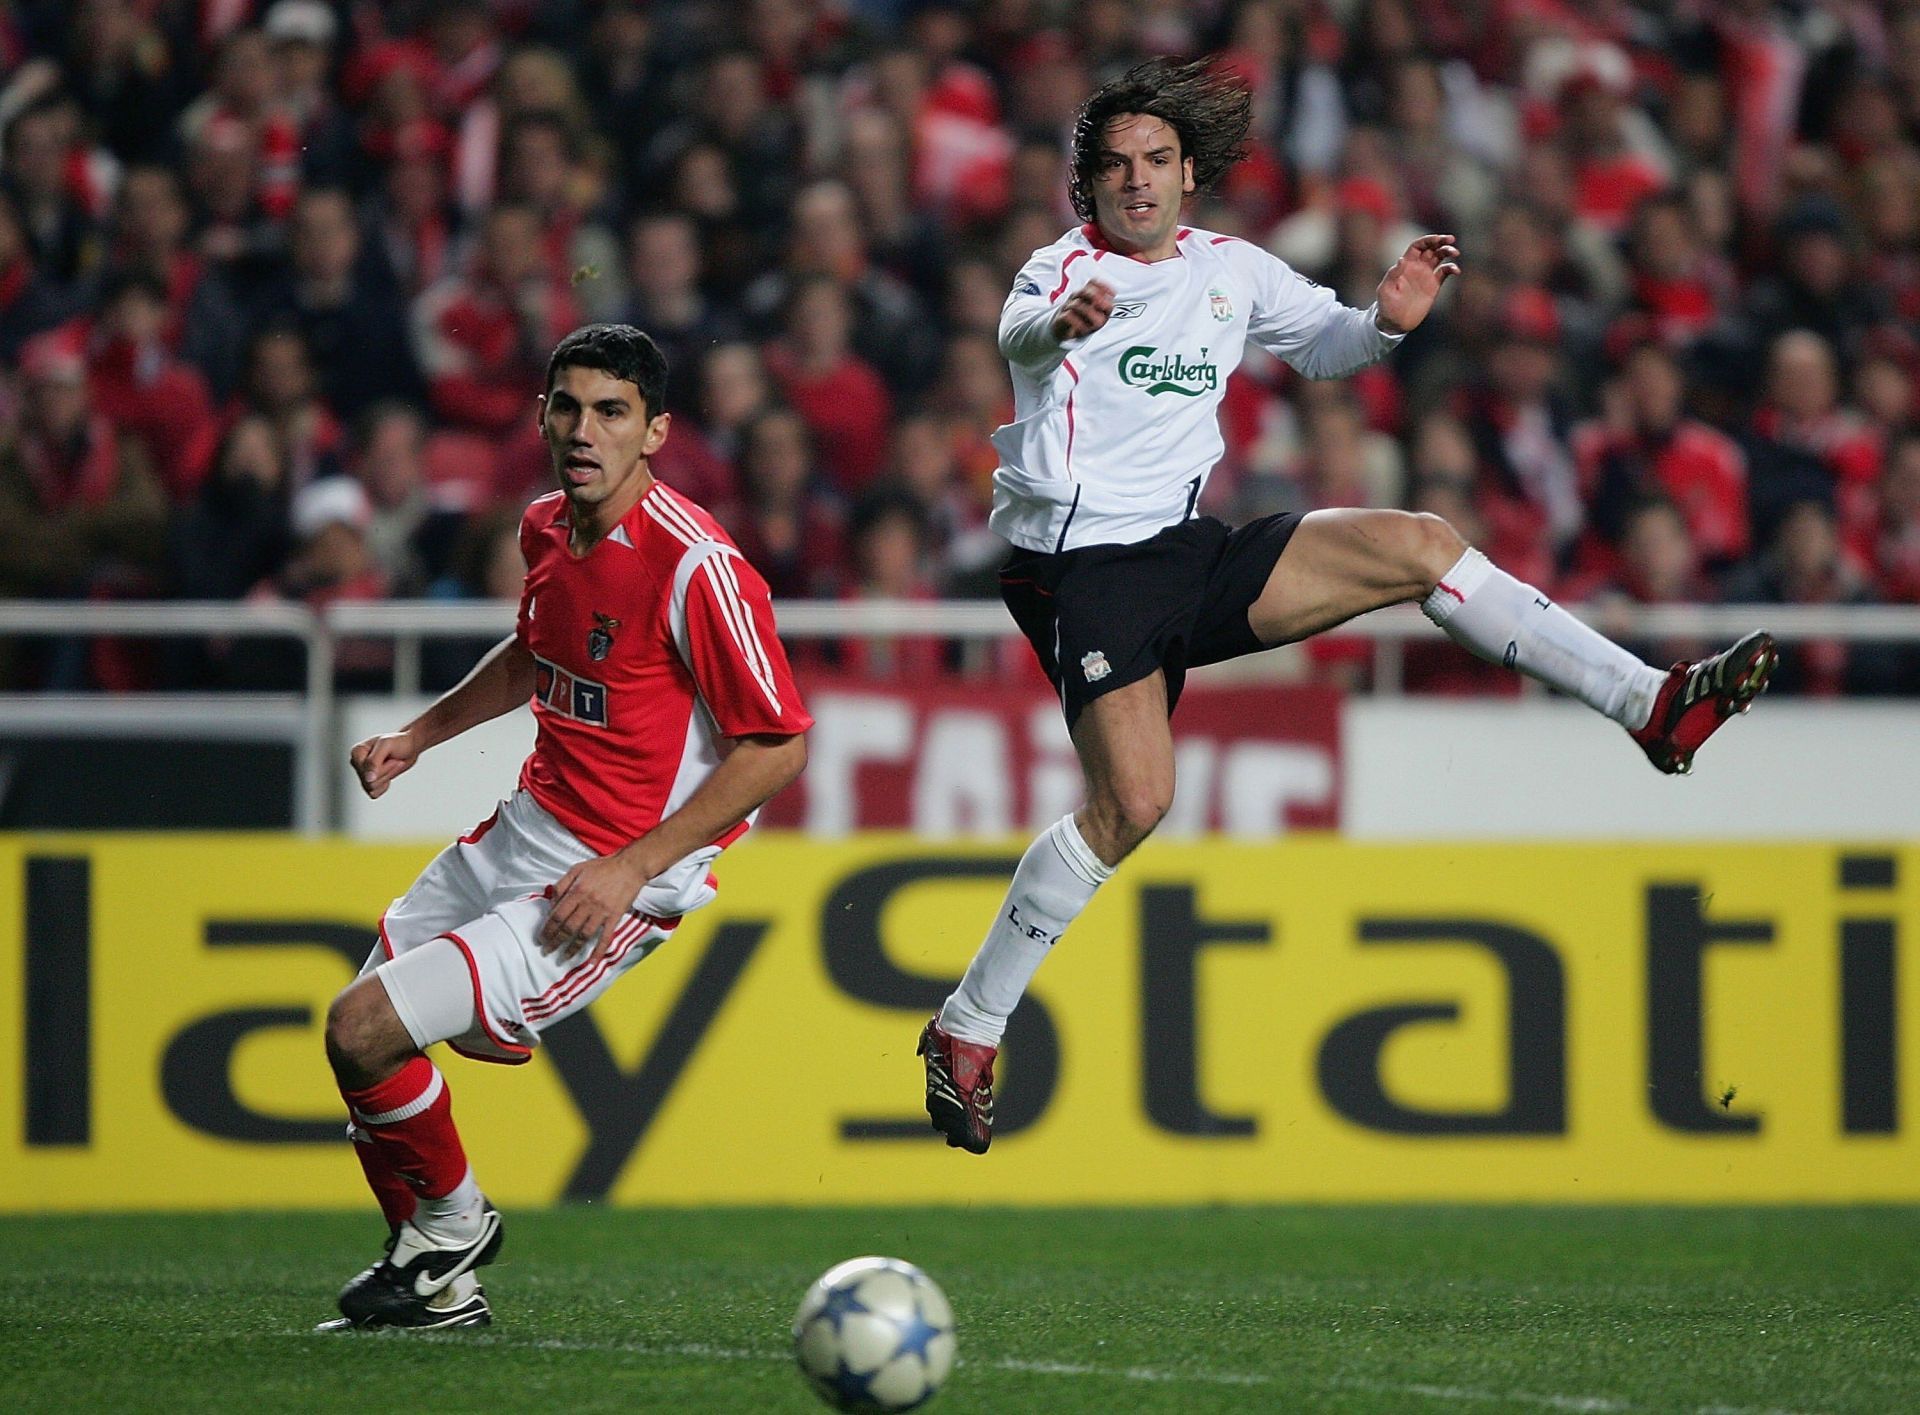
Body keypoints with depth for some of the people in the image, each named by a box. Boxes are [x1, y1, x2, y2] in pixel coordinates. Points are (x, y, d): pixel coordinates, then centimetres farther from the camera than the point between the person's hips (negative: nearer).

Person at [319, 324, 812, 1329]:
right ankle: (437, 1285, 32)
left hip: (608, 884, -9)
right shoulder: (547, 528, 3)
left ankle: (451, 1226, 14)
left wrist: (632, 868, -23)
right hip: (522, 832, 9)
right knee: (364, 1028, 15)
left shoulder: (694, 566, -23)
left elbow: (778, 745, -21)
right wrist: (420, 735, 16)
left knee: (363, 1031, -15)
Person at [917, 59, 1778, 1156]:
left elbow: (1324, 344, 24)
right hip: (1083, 566, -6)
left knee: (1417, 544, -7)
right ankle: (967, 1032, -11)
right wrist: (1060, 321, -57)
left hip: (1191, 553, 6)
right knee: (1136, 800, -22)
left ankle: (1654, 705, -4)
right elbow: (1019, 333, -31)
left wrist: (1388, 320, 0)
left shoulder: (1230, 270, 11)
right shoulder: (1067, 267, -8)